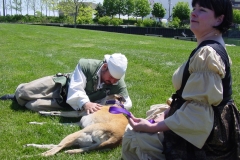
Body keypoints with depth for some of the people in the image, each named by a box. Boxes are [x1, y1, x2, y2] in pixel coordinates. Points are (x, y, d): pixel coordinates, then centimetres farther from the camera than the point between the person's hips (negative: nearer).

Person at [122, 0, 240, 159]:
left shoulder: (207, 54, -25)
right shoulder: (211, 49, 9)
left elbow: (197, 110, -27)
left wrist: (154, 127, -23)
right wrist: (167, 112, 2)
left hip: (203, 135, -10)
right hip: (210, 126, 10)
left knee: (133, 137, -11)